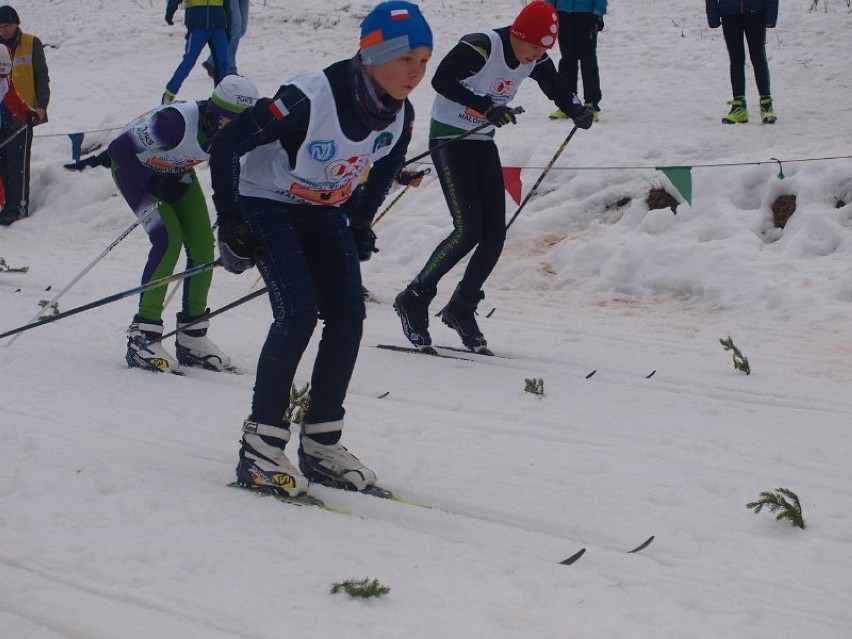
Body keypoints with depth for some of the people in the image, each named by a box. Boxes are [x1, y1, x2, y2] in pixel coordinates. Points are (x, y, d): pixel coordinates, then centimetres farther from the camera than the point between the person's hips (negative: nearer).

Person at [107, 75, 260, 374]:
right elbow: (118, 148, -32)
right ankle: (142, 337, -18)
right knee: (169, 240, -22)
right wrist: (155, 186, -29)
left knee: (203, 244, -4)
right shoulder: (177, 122, -39)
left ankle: (192, 337, 8)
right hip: (134, 169, -6)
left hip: (177, 172, 6)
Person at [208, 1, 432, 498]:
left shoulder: (400, 115, -12)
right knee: (298, 313, -21)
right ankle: (261, 447, -13)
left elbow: (386, 167, 13)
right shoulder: (310, 99, -33)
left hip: (324, 214, 6)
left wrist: (362, 224, 10)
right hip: (266, 204, -6)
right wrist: (230, 222, -22)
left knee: (349, 316, -7)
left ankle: (322, 444, 4)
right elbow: (227, 145, -26)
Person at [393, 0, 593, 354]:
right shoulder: (480, 47, -23)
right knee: (468, 231, -17)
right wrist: (486, 107, -35)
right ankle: (414, 299, -3)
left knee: (495, 235, 0)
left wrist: (577, 110, -8)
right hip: (449, 139, -7)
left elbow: (556, 89, 11)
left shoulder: (535, 60, -2)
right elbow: (441, 80, -30)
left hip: (483, 144, 7)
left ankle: (461, 308, 15)